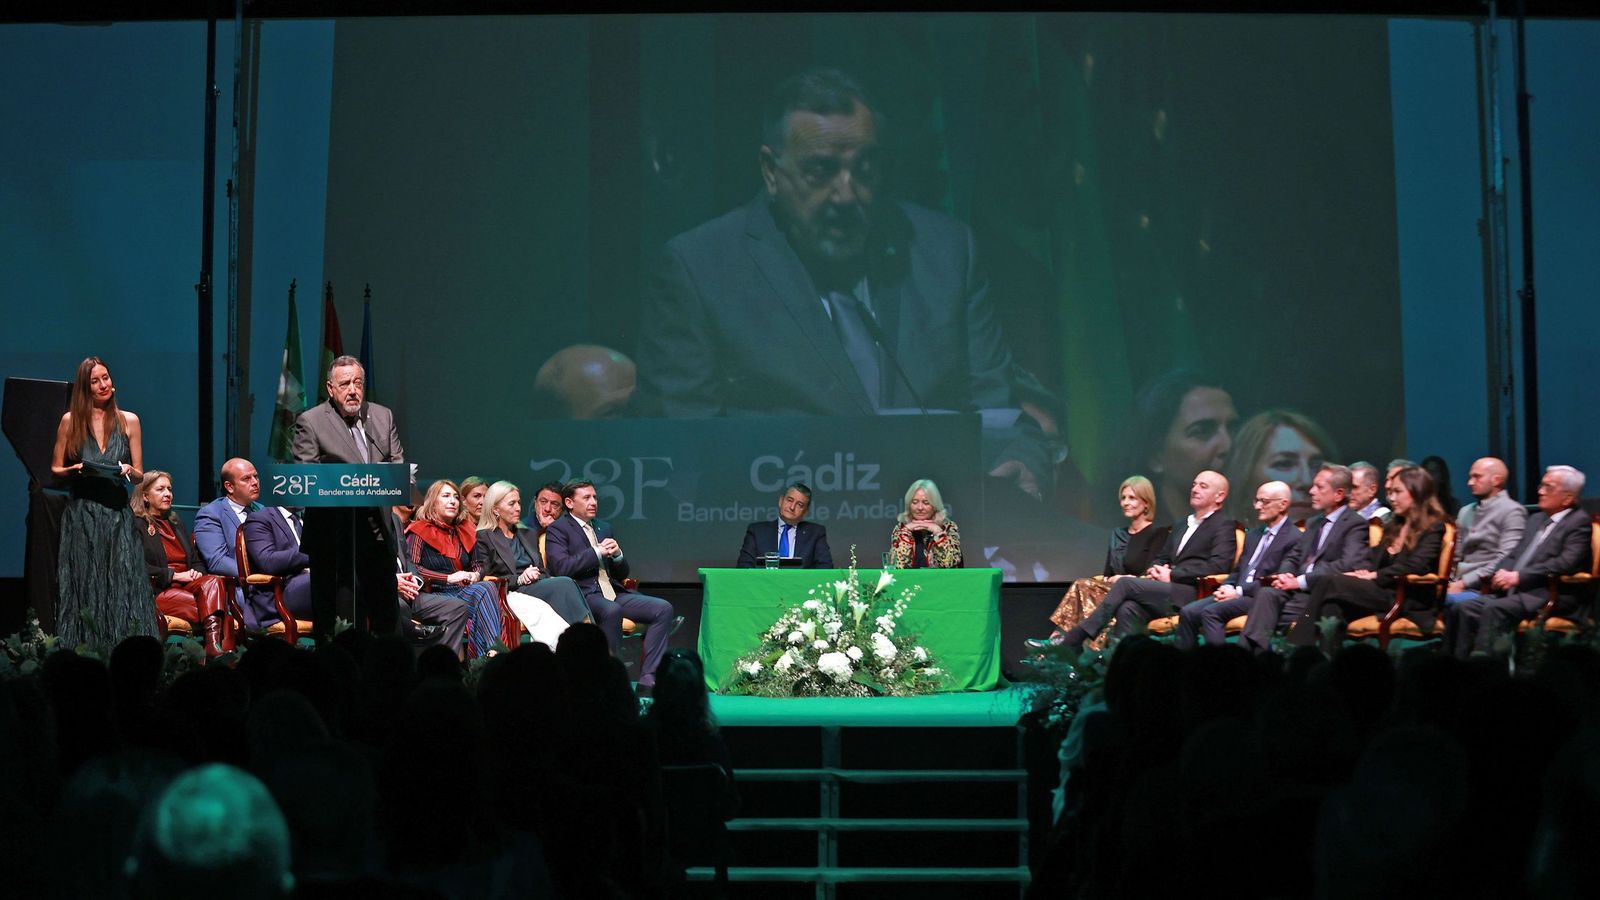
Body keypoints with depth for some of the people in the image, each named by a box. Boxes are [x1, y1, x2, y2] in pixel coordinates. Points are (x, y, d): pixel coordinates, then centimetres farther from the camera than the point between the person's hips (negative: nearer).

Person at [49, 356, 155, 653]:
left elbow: (139, 476, 10)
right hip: (81, 514, -1)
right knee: (84, 585, -2)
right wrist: (75, 470, -10)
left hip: (117, 514, 1)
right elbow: (56, 469, 10)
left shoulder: (129, 421, 8)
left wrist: (128, 471, -12)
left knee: (122, 583, -5)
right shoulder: (70, 421, 5)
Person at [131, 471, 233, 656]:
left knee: (213, 582, -31)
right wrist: (175, 575, -13)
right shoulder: (135, 524, 5)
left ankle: (215, 646, -48)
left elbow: (196, 561, 28)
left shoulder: (175, 523, 29)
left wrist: (197, 572, 3)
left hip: (186, 584, 6)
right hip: (160, 590, -6)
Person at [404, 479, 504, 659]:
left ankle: (492, 652, -43)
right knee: (485, 591, -33)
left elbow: (476, 565, 36)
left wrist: (476, 575, 10)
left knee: (487, 588, -31)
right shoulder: (420, 531, 6)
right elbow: (411, 568, -8)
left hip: (466, 591, 5)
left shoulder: (464, 533, 25)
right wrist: (448, 578, -13)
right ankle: (491, 651, -42)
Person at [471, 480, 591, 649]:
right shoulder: (483, 538, 6)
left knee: (564, 583, -30)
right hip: (512, 595, -6)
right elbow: (486, 580, -2)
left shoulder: (526, 535, 28)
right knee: (565, 584, -31)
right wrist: (519, 579, -15)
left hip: (540, 588, 6)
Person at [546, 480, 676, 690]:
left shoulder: (604, 527, 24)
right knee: (611, 610, -39)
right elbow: (561, 566, -15)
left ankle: (647, 678, -18)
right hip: (584, 594, -7)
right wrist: (597, 552, -13)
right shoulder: (558, 529, 3)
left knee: (664, 609, -12)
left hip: (614, 593, 7)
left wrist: (617, 554, 2)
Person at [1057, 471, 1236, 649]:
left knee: (1126, 583, -20)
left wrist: (1172, 574, -12)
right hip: (1168, 590, 6)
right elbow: (1162, 558, 29)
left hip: (1190, 594, -6)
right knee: (1128, 609, -26)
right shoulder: (1181, 525, 29)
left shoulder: (1223, 525, 4)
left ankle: (1074, 639, -18)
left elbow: (1218, 565, -10)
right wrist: (1155, 571, 3)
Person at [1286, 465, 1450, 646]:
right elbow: (1373, 559, 19)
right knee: (1333, 605, -28)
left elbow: (1414, 566, -13)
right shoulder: (1393, 526, 26)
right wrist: (1363, 572, -4)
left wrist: (1373, 576, -16)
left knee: (1329, 583, -25)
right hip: (1382, 591, 7)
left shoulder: (1433, 528, 1)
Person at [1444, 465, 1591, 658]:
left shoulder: (1579, 523, 0)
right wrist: (1502, 573, -1)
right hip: (1513, 591, 8)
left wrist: (1518, 576, -18)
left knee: (1494, 610, -32)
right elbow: (1513, 555, 24)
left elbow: (1566, 563, -15)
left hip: (1549, 596, -8)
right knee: (1461, 609, -13)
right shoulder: (1536, 519, 25)